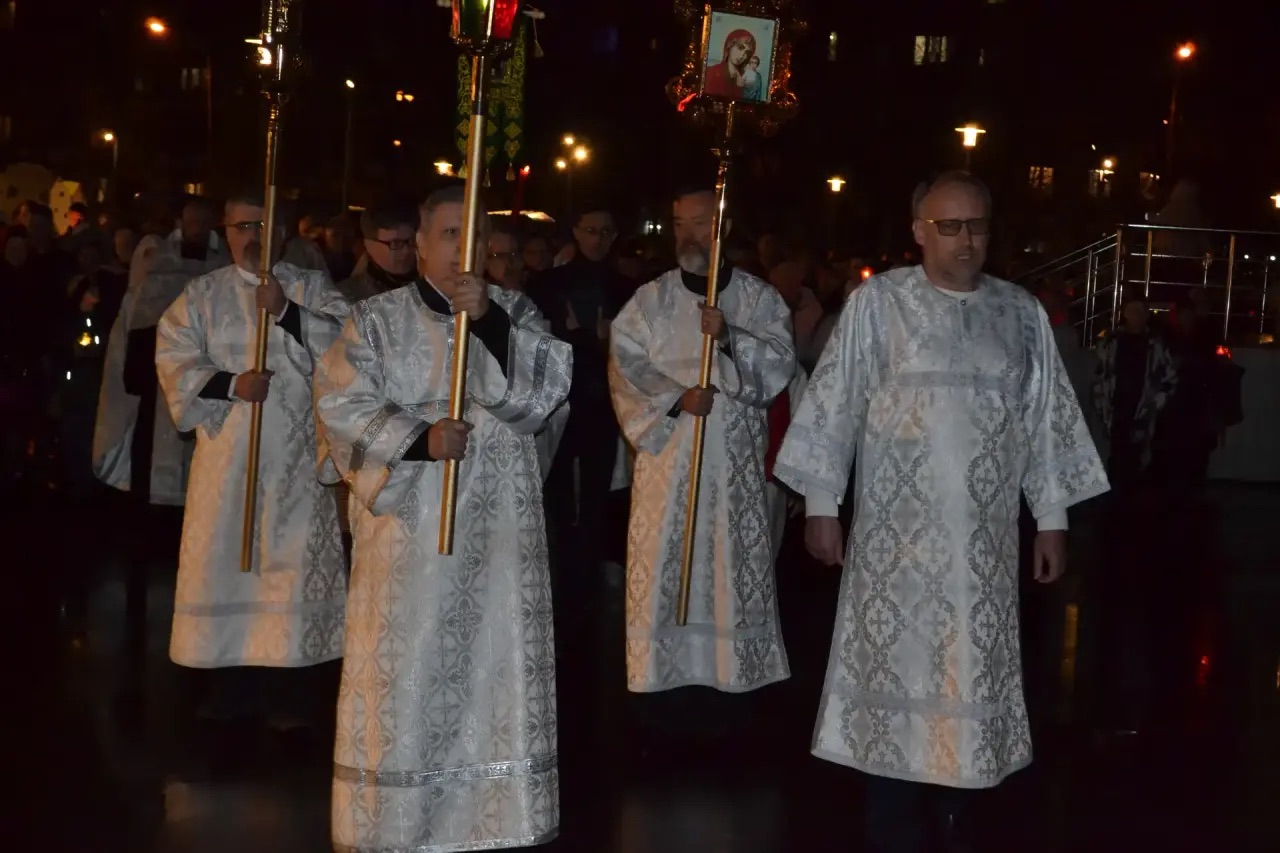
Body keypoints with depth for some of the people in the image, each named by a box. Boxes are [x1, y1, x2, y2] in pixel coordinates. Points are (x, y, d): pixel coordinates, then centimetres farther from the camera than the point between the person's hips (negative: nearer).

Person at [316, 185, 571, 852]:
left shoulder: (514, 312, 8)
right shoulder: (377, 318, 3)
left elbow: (551, 385, -7)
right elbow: (341, 405, -6)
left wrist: (490, 320, -19)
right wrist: (419, 438, -19)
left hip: (496, 527, 2)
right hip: (407, 520, -2)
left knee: (496, 661, 4)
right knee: (402, 669, -1)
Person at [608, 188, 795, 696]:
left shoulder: (759, 298, 6)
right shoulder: (650, 300, 7)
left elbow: (781, 363, -4)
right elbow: (625, 365, -1)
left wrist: (729, 337, -20)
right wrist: (676, 398, -16)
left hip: (735, 456, 0)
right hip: (667, 448, 0)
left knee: (734, 559, 1)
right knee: (662, 560, -1)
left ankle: (737, 671, 10)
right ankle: (661, 669, 8)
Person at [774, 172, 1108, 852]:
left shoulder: (1022, 314, 7)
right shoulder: (877, 303, -3)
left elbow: (1045, 420, 10)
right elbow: (834, 404, -1)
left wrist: (1052, 517, 8)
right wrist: (820, 504, -4)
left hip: (985, 535, 3)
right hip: (898, 530, -2)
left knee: (971, 668, 7)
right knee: (896, 664, 1)